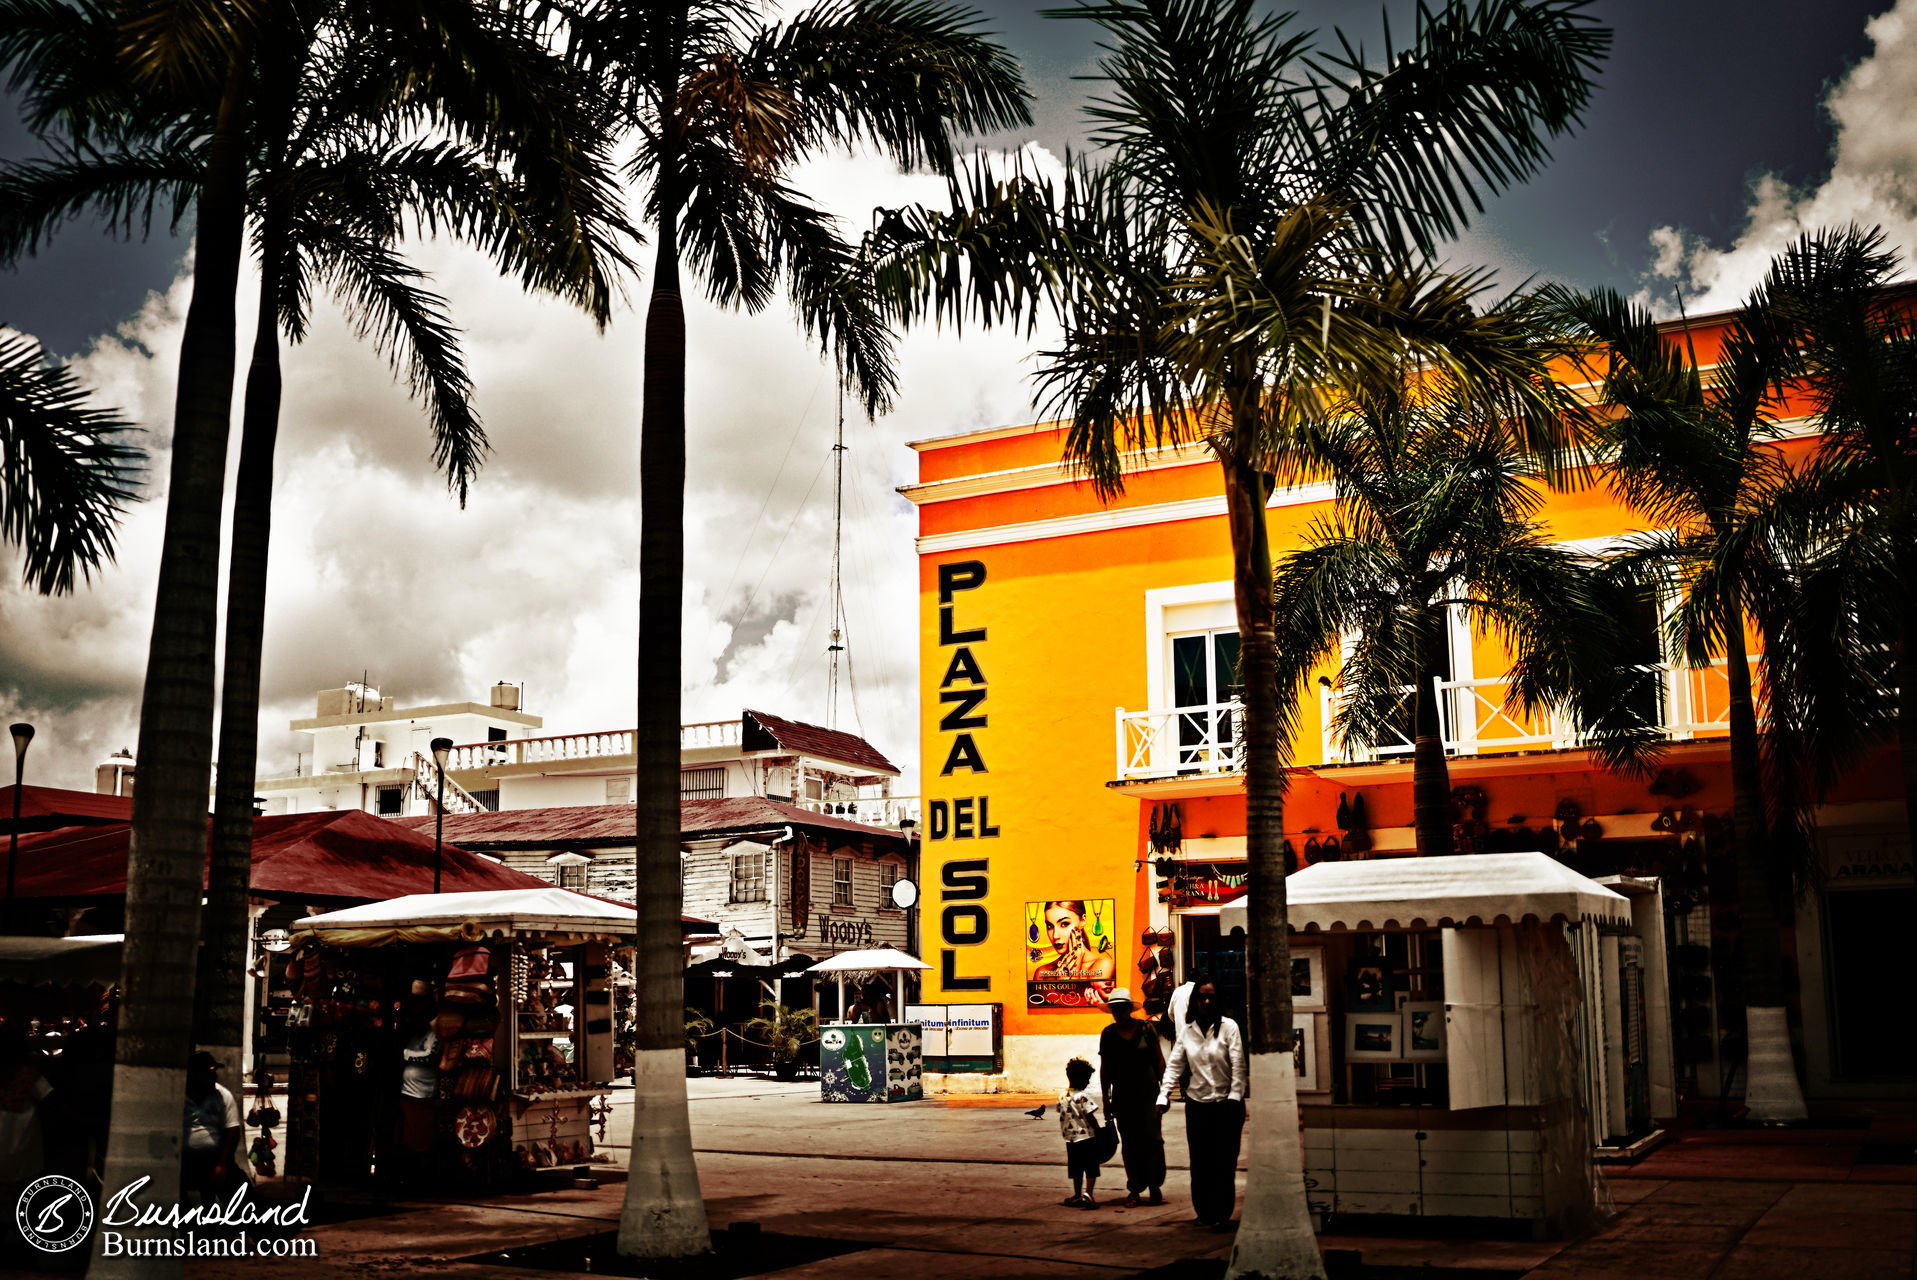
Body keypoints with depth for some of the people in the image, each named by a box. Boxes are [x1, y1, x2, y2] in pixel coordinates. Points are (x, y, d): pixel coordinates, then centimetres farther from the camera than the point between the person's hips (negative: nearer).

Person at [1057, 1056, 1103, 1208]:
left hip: (1071, 1140, 6)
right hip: (1087, 1138, -6)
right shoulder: (1082, 1096, -14)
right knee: (1091, 1168, -1)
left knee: (1076, 1169, 15)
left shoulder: (1062, 1097, 7)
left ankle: (1077, 1195, 21)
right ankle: (1088, 1193, -11)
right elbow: (1091, 1118, -14)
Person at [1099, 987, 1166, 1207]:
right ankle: (1135, 1190, 9)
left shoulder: (1145, 1029, -1)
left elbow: (1159, 1060, 3)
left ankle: (1154, 1186, 2)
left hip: (1148, 1092, -2)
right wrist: (1106, 1100, 7)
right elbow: (1105, 1069, 10)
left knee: (1152, 1138, -8)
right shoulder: (1108, 1034, 5)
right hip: (1123, 1096, 2)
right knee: (1129, 1143, 2)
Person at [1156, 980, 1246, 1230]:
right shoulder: (1187, 1032, 7)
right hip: (1196, 1104, 3)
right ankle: (1204, 1212, 17)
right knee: (1199, 1161, 5)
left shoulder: (1228, 1027, -4)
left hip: (1226, 1104, -3)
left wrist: (1235, 1097, -14)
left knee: (1224, 1162, -5)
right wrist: (1163, 1095, -3)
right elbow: (1174, 1066, 7)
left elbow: (1238, 1065, -7)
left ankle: (1222, 1215, 2)